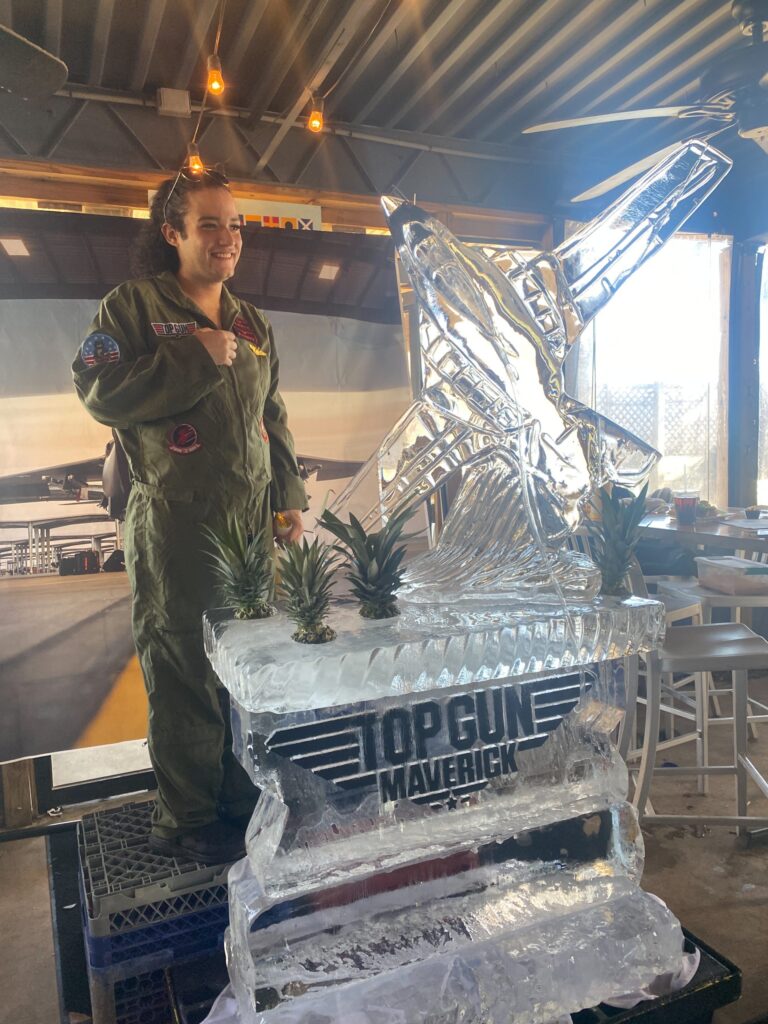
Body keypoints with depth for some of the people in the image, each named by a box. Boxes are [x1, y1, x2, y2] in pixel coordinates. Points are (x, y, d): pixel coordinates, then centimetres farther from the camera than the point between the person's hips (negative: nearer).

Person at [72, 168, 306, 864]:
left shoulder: (253, 325, 19)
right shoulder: (134, 305, 3)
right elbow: (100, 393, -9)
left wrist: (290, 501, 13)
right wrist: (195, 358, -12)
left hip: (252, 522, 6)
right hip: (174, 526, -5)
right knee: (183, 674, 1)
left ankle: (241, 798, 28)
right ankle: (186, 820, 19)